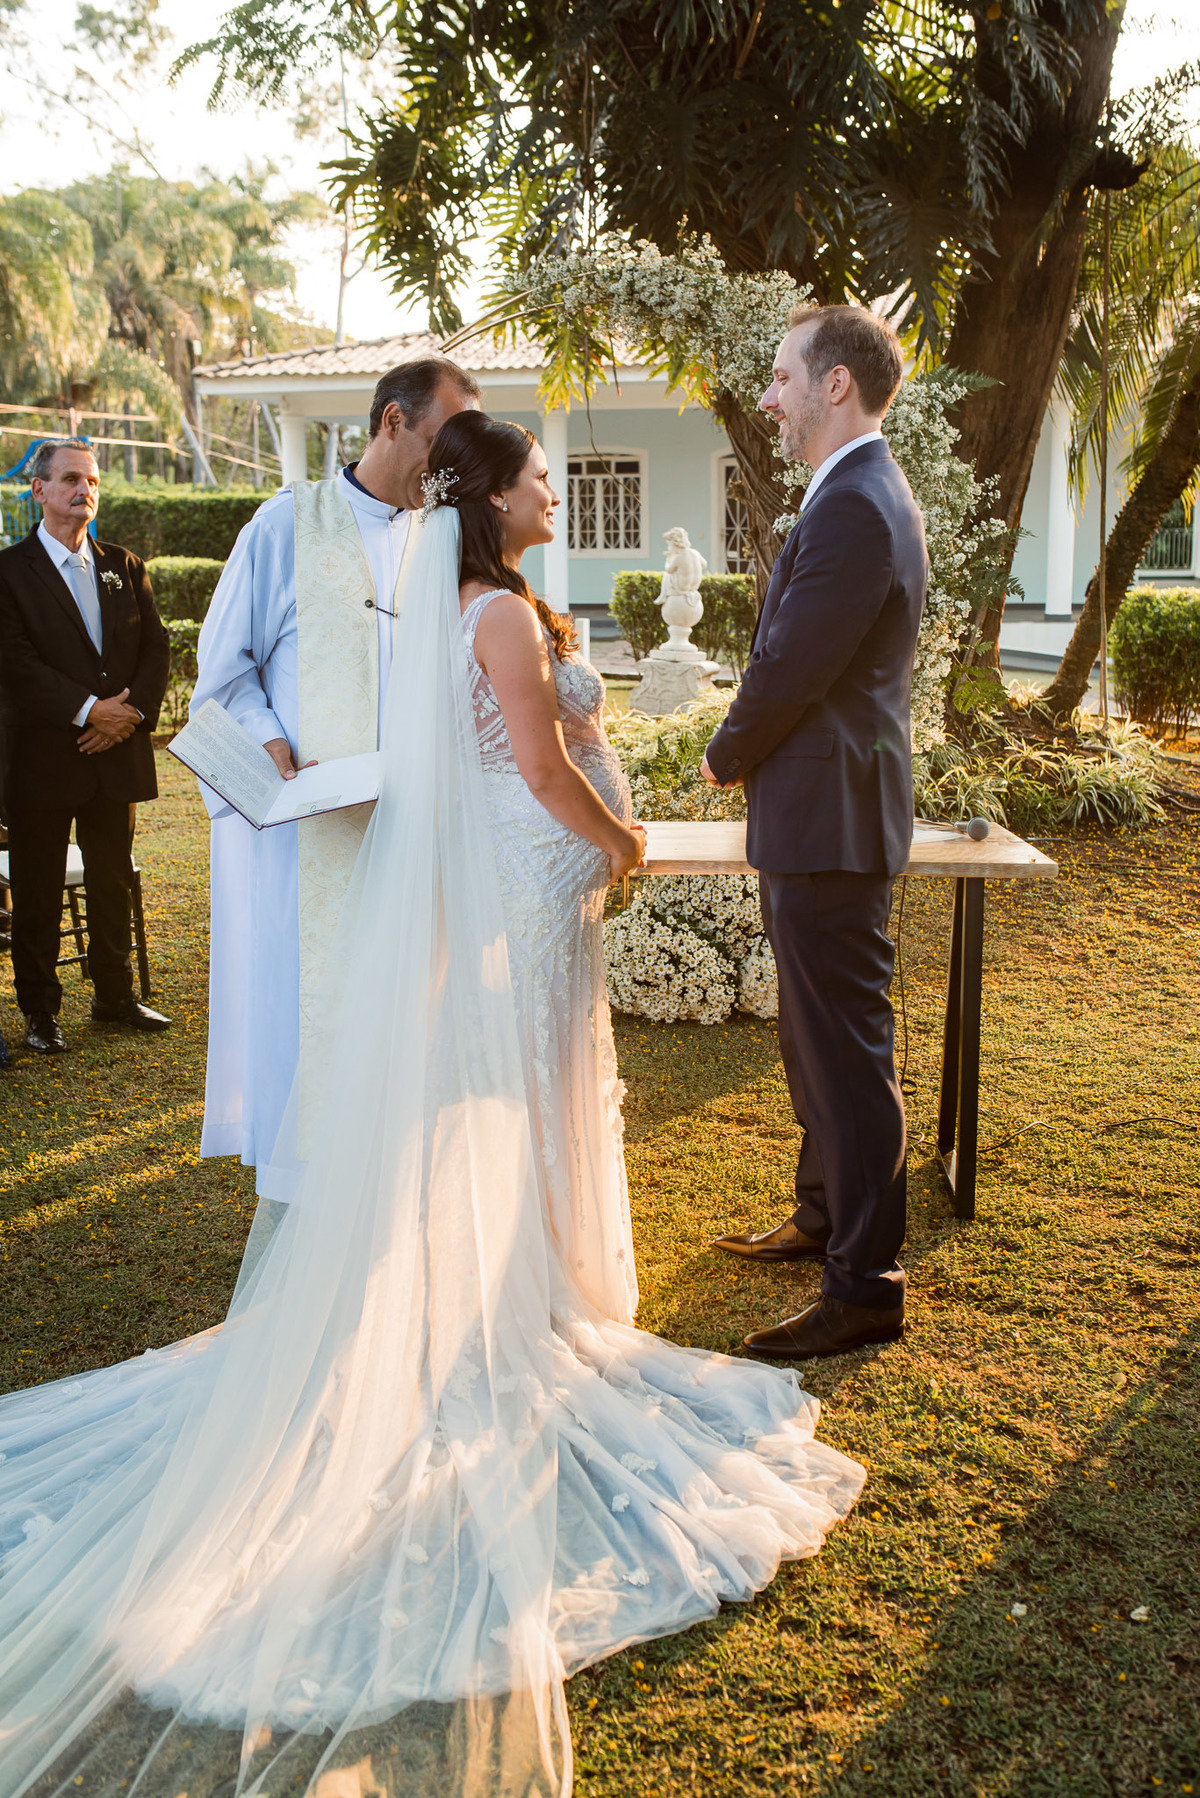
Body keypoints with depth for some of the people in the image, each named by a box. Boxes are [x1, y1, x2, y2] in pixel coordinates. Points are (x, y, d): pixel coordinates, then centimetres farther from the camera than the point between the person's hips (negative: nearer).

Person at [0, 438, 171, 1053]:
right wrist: (88, 709, -19)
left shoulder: (124, 567, 12)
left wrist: (132, 711, -9)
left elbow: (156, 648, 8)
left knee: (112, 882, 14)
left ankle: (115, 996, 27)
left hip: (117, 753, 5)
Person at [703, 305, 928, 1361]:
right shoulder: (869, 494, 15)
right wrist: (751, 757, 8)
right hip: (828, 811, 11)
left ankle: (864, 1287, 6)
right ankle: (824, 1219, 37)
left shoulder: (853, 509, -20)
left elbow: (788, 673, -20)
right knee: (817, 1036, 21)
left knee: (846, 1049, -3)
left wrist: (726, 759, -3)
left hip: (830, 824, -11)